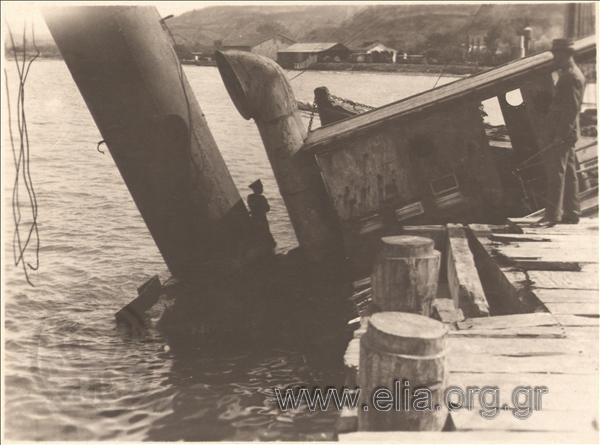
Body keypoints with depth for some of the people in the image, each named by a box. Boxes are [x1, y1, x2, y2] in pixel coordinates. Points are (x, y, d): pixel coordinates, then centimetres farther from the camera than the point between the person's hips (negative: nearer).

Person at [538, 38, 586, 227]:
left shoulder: (572, 76, -14)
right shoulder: (568, 74, 18)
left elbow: (573, 108, -20)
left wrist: (562, 134, -23)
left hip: (564, 133, -10)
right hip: (566, 133, 10)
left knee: (556, 171, -12)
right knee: (569, 173, 12)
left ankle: (552, 214, -12)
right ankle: (571, 213, 19)